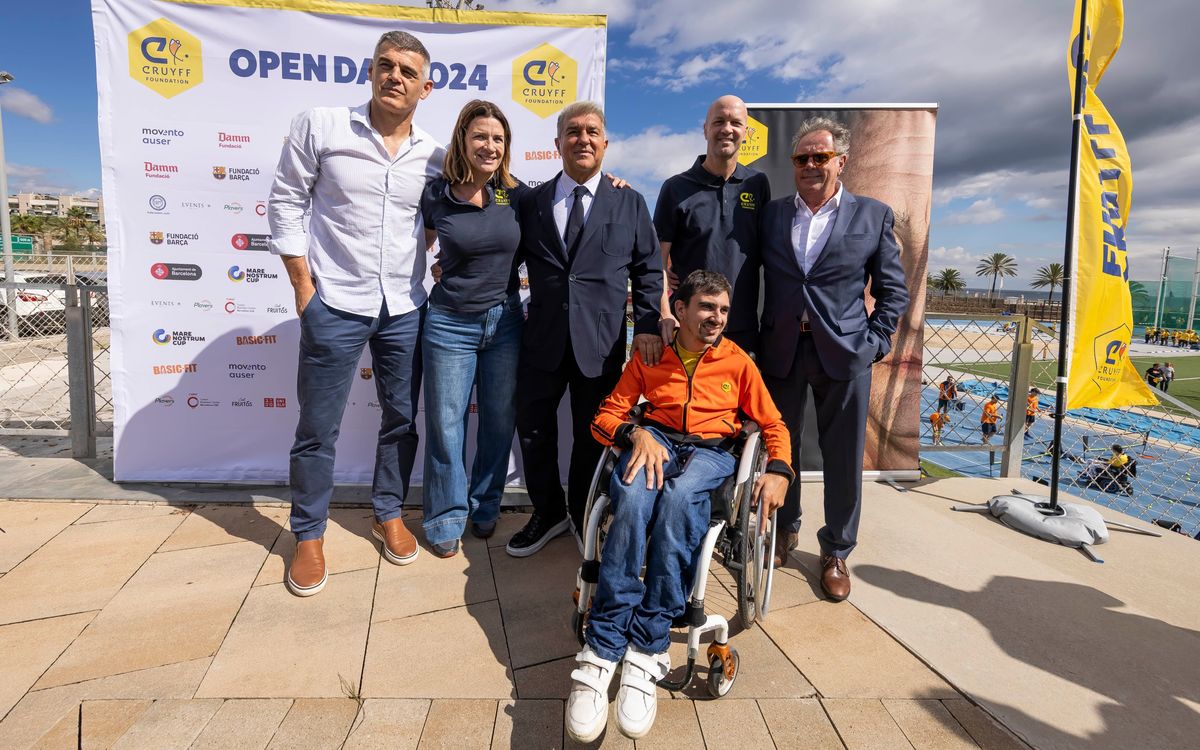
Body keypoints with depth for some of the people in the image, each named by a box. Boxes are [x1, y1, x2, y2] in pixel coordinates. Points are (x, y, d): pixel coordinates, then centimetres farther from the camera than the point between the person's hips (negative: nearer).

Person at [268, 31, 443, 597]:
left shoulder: (434, 157, 4)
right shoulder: (319, 127, -4)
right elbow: (286, 201, -1)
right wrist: (303, 286, -5)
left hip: (405, 309, 3)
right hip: (335, 303, -3)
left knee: (402, 419, 11)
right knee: (318, 427, 4)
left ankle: (388, 515, 31)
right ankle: (308, 535, 22)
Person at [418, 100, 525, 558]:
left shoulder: (516, 195, -1)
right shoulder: (435, 197, -5)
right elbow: (420, 248, 13)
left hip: (505, 322, 2)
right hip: (450, 325, -2)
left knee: (500, 421, 11)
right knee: (446, 425, 4)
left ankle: (485, 508, 31)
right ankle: (446, 519, 22)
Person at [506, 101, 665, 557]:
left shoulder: (630, 203, 5)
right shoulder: (531, 201, 7)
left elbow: (648, 270, 4)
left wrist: (648, 325, -8)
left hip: (601, 342, -1)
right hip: (542, 339, 2)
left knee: (592, 435, 11)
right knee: (533, 429, 10)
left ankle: (584, 518, 34)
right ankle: (548, 513, 33)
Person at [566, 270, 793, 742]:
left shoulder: (738, 362, 11)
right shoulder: (649, 356, 11)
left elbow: (773, 425, 13)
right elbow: (606, 416, 8)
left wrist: (778, 471, -7)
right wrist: (636, 433, -15)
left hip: (711, 451, 0)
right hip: (655, 441, 1)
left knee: (678, 497, -38)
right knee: (633, 495, -36)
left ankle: (644, 654, -34)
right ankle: (601, 653, -35)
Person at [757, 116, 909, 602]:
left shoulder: (873, 216, 4)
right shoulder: (772, 214, 7)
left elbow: (893, 290, 5)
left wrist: (874, 342, -2)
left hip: (843, 354, -1)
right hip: (780, 350, 2)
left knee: (843, 457, 6)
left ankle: (836, 552, 23)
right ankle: (784, 531, 33)